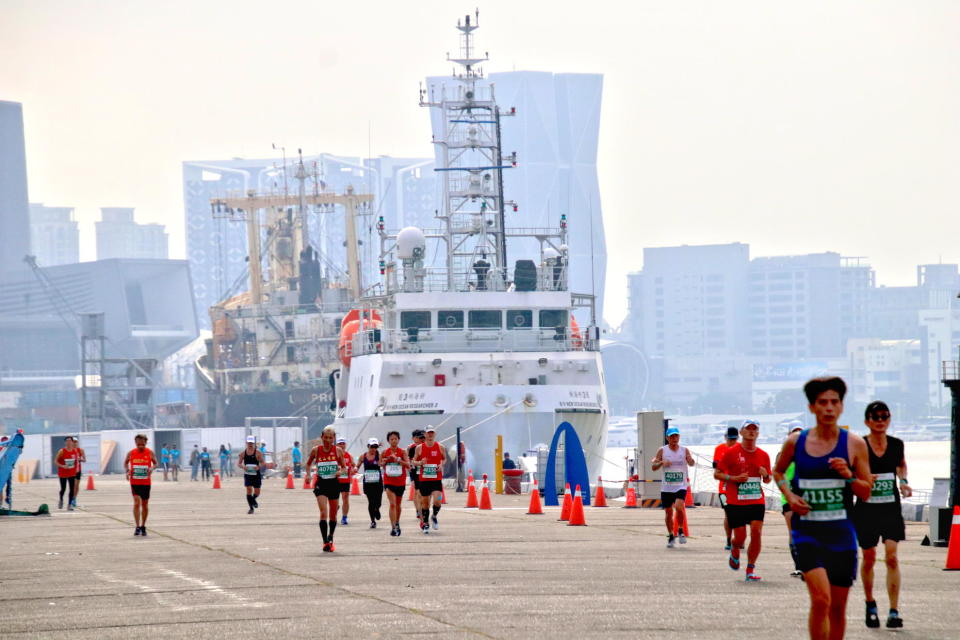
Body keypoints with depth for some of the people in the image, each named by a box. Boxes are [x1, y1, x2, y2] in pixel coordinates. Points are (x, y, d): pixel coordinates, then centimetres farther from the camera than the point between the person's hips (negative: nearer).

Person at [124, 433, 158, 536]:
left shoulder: (150, 453, -3)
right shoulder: (131, 453, -2)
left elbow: (155, 463, 8)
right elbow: (126, 463, 11)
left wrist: (152, 468, -14)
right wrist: (127, 471, -8)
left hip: (146, 482, 1)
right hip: (134, 482, -1)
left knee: (145, 504, 10)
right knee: (137, 503, -15)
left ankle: (143, 527, 25)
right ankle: (137, 527, -15)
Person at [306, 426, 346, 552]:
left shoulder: (338, 451, -1)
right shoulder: (316, 450, -3)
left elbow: (344, 466, 8)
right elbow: (308, 463, 13)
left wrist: (340, 471, -13)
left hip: (334, 484, 2)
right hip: (321, 484, -2)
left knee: (333, 515, 13)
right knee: (323, 513, -18)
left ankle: (330, 539, 35)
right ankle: (325, 542, -18)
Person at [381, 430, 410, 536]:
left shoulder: (402, 452, -3)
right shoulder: (385, 453, -1)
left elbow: (408, 465, -14)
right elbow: (380, 465, 11)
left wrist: (397, 460, -25)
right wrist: (384, 461, -10)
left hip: (400, 482, 1)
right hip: (389, 481, -1)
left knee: (398, 505, 16)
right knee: (392, 504, -16)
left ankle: (397, 523, 38)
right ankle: (393, 527, -19)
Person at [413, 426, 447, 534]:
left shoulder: (440, 447, 1)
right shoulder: (419, 448, 0)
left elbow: (444, 459, 16)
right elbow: (414, 461, 8)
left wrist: (441, 465, -5)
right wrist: (420, 462, -14)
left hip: (437, 479, -1)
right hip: (424, 479, 1)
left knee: (437, 501, -16)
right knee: (425, 502, 6)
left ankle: (434, 517, 13)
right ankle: (425, 523, 23)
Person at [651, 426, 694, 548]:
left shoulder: (684, 450, 1)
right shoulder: (662, 450, 1)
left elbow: (691, 464, -12)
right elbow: (653, 467, 1)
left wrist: (690, 460, -35)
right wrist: (661, 463, -19)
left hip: (681, 486, -2)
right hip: (666, 487, 2)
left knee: (679, 507, -22)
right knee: (668, 512, 6)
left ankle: (681, 531, -1)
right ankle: (670, 536, 22)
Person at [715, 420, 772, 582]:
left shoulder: (763, 455, 8)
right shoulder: (731, 452, -2)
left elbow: (768, 480, 19)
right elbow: (717, 474, 0)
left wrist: (766, 475, -5)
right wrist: (734, 478, -15)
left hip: (757, 501, 2)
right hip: (735, 502, -2)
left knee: (756, 532, -12)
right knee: (740, 537, -4)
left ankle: (751, 569, -2)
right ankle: (735, 552, 33)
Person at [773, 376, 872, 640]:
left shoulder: (854, 444, 0)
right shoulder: (795, 442, 1)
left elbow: (866, 492, 5)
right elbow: (778, 471, 21)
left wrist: (850, 476, -15)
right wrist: (789, 495, 3)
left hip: (841, 533, 2)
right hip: (807, 532, -1)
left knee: (837, 607, 9)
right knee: (820, 599, -19)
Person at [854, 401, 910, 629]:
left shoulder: (896, 445, 3)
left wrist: (903, 481, 5)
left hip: (891, 508, 1)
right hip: (866, 508, -1)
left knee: (891, 557, -11)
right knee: (869, 558, 8)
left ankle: (894, 612, -12)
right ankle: (870, 604, 31)